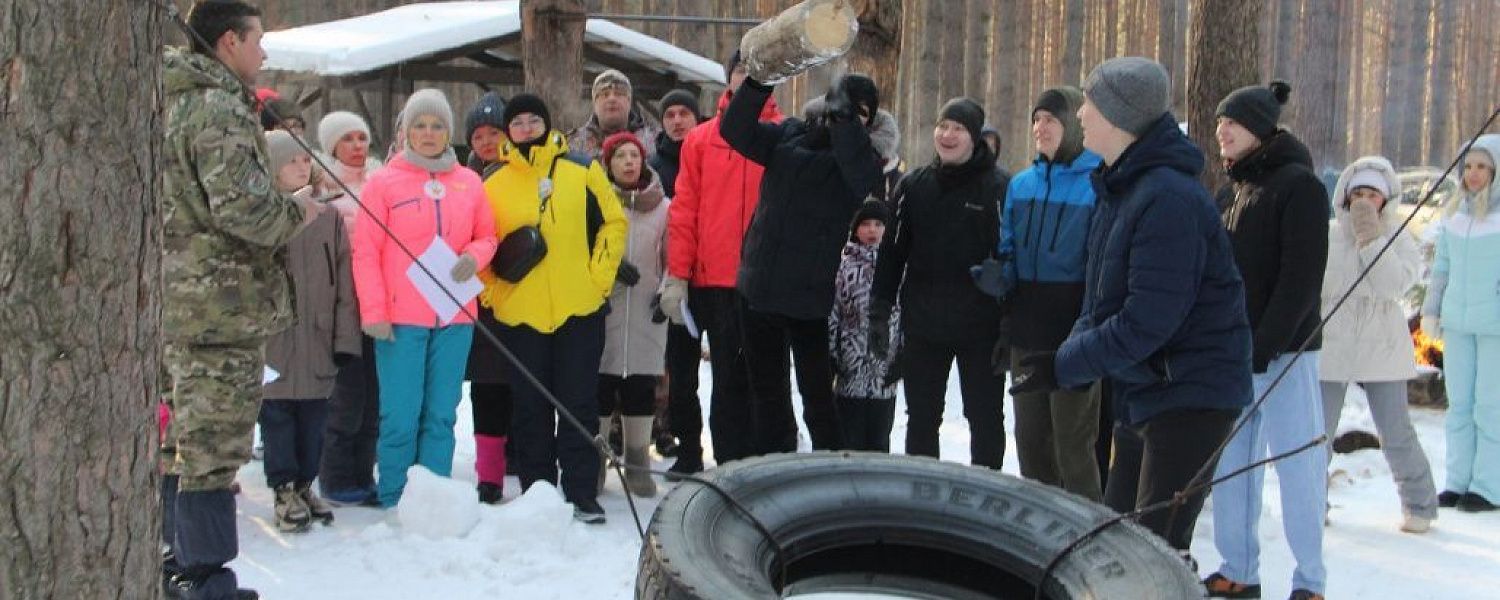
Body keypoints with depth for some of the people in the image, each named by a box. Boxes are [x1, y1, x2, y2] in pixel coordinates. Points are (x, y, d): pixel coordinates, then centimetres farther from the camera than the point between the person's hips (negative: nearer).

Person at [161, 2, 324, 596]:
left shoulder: (177, 101, 16)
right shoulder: (221, 108, -14)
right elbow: (240, 205, -23)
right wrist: (295, 210, -6)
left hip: (180, 300, 10)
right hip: (223, 302, -10)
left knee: (189, 435, 18)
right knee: (216, 443, -6)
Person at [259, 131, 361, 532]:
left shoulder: (328, 216, 8)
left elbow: (343, 278, 8)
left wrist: (345, 337, 2)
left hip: (318, 334, 3)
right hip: (272, 338, -3)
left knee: (314, 417, 9)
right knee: (277, 416, 1)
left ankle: (304, 484, 23)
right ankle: (285, 490, 12)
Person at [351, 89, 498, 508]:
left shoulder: (469, 183, 11)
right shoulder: (384, 182, 1)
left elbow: (486, 236, 19)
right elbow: (365, 251, -2)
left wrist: (474, 257, -5)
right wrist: (373, 312, -9)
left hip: (455, 318, 3)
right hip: (400, 319, -3)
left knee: (442, 415, 7)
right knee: (400, 417, -3)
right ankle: (394, 504, 7)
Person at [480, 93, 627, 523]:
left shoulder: (582, 171, 3)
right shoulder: (495, 185, 6)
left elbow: (613, 222, 6)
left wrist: (599, 276, -2)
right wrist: (490, 291, 0)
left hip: (580, 310, -1)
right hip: (519, 315, 1)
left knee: (579, 405, 2)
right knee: (530, 409, 7)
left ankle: (582, 493, 7)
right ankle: (536, 492, 15)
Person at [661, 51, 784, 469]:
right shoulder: (701, 139, 9)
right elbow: (684, 210, 6)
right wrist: (677, 274, -1)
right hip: (712, 278, 1)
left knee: (748, 376, 3)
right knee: (728, 377, 6)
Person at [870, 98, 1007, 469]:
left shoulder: (995, 188, -5)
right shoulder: (913, 185, 5)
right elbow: (892, 252, 7)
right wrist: (880, 312, 3)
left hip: (979, 326, -3)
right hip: (922, 324, 3)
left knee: (985, 417, 7)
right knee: (921, 418, 11)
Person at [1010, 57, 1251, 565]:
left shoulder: (1168, 198, -22)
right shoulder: (1117, 188, 10)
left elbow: (1148, 321, -25)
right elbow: (1101, 299, 14)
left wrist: (1064, 366, -18)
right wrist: (1069, 357, -3)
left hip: (1187, 395, -10)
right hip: (1139, 391, 10)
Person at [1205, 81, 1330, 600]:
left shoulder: (1299, 186, -7)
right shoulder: (1230, 191, 15)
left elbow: (1301, 276, -14)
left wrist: (1264, 344, -18)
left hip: (1283, 351, -7)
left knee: (1297, 465, -3)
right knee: (1229, 464, 7)